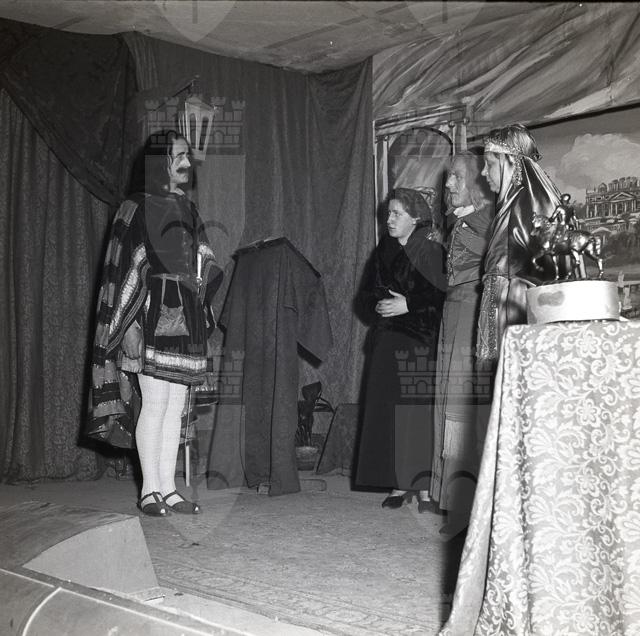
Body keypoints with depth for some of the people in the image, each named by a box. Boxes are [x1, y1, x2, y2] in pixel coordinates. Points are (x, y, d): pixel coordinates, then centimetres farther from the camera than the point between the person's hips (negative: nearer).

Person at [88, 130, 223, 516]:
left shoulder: (188, 212, 18)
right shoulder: (137, 209, -1)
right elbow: (123, 270, -7)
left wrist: (203, 320, 14)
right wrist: (129, 324, -16)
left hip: (185, 318, 6)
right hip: (152, 315, -6)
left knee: (176, 407, 5)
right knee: (155, 403, -8)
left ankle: (168, 488, 10)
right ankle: (150, 490, 1)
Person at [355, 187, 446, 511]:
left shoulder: (432, 251, -2)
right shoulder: (383, 251, 15)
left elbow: (442, 296, -10)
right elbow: (369, 292, 17)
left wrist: (407, 304, -14)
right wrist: (380, 303, -3)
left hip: (422, 340, -5)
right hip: (388, 340, 5)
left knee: (421, 409, -9)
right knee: (390, 411, 1)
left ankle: (424, 486, -4)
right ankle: (400, 484, 6)